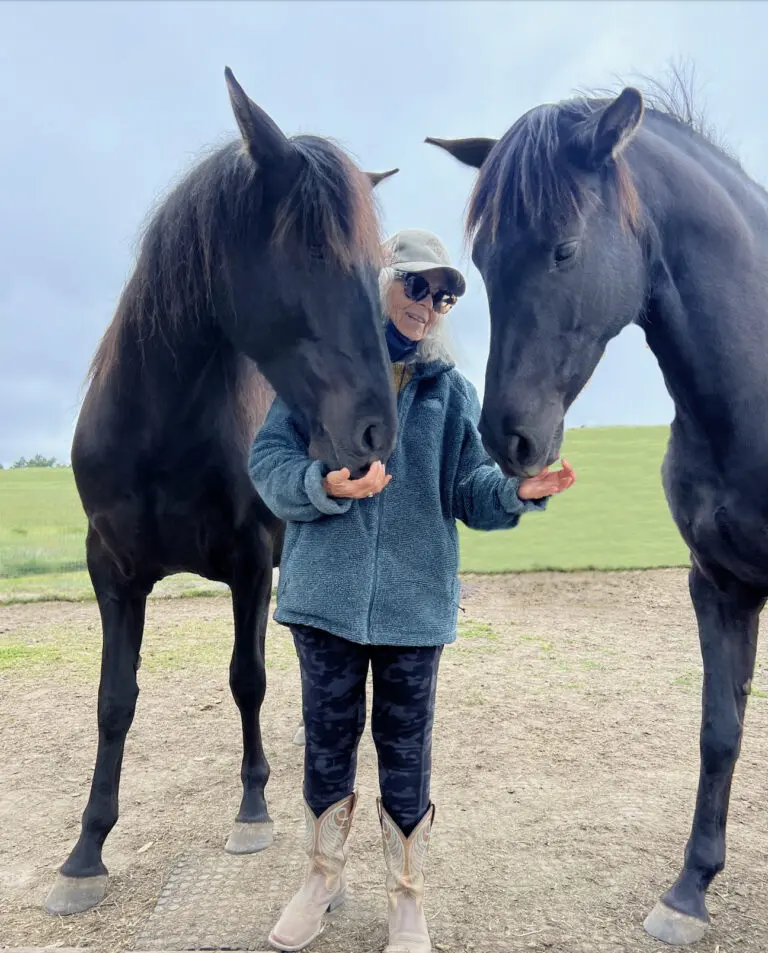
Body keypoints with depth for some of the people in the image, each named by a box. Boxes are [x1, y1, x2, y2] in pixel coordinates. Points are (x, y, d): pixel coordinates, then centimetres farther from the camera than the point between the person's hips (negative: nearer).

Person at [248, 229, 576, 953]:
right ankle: (323, 876, 39)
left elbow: (468, 488, 0)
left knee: (405, 749, 11)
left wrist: (517, 491, -21)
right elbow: (268, 460, -5)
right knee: (326, 740, 15)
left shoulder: (450, 387, 5)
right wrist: (326, 485, -24)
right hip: (327, 591, 0)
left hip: (415, 599, 1)